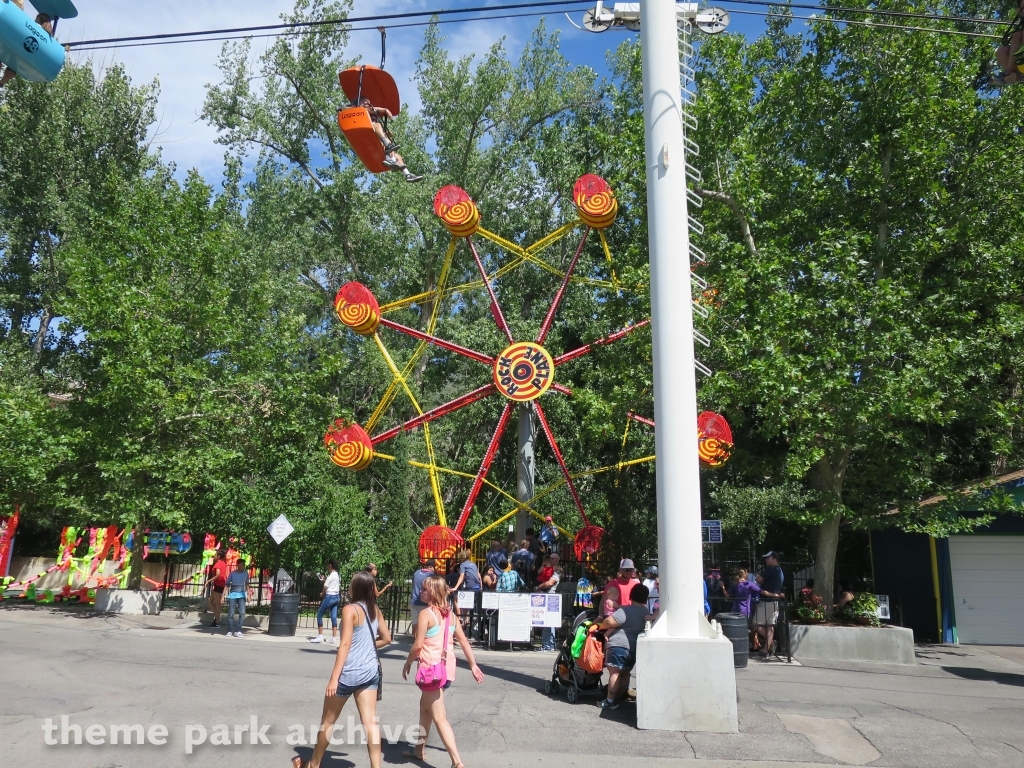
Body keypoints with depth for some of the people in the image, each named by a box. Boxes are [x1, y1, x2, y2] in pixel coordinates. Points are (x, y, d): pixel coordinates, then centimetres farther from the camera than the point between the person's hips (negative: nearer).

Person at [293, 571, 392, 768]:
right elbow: (386, 638, 14)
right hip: (370, 671, 6)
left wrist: (334, 678, -17)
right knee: (370, 721, 4)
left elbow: (345, 644, -18)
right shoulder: (375, 610, 6)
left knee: (328, 720, 14)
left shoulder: (350, 609, -13)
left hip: (350, 673, -6)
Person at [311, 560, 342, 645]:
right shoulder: (338, 576, 11)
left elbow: (325, 587, -14)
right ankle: (334, 637, 5)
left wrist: (322, 594, 7)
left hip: (329, 596, -8)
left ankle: (320, 636, 1)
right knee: (334, 617, 7)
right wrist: (325, 580, 13)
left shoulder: (331, 575, -14)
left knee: (319, 615, 2)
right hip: (336, 596, 8)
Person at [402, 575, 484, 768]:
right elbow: (463, 641, 9)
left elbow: (418, 645, -16)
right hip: (447, 668, 8)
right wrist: (473, 666, 12)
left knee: (439, 717, -4)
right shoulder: (449, 614, 8)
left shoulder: (426, 614, -13)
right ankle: (419, 750, 40)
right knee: (425, 707, 27)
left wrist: (407, 664, 0)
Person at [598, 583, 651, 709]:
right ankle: (621, 697, 24)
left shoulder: (625, 610, -12)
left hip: (619, 645, -8)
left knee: (614, 672, -4)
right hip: (634, 648, 8)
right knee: (625, 673, 17)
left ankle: (610, 700, -3)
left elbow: (610, 621, -20)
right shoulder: (645, 612, 11)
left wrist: (601, 627, -3)